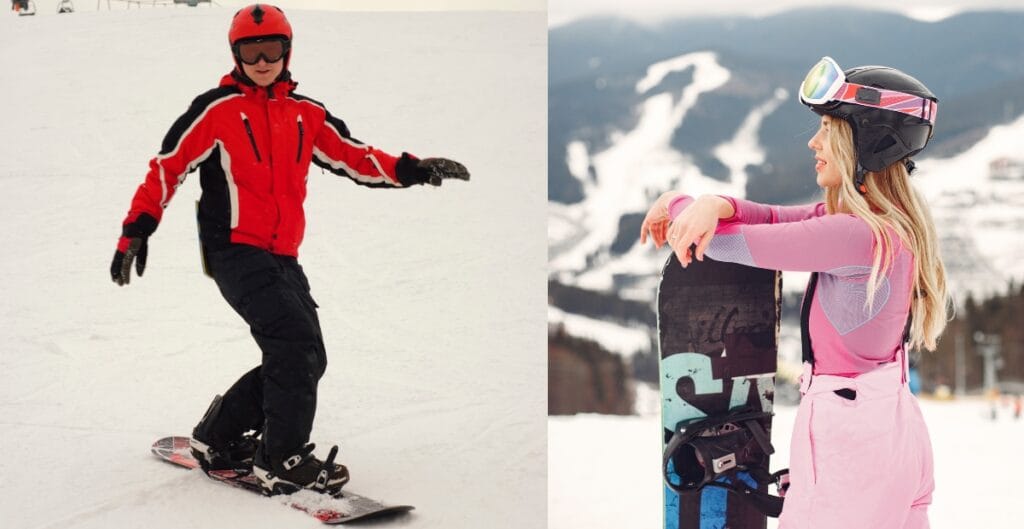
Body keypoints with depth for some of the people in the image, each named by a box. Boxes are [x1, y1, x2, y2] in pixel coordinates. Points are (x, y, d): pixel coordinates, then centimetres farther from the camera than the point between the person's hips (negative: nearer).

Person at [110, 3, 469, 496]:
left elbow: (354, 157, 13)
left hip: (283, 258, 7)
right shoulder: (215, 109, -2)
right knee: (296, 343, -20)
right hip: (236, 251, -7)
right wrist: (136, 230, -7)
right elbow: (167, 168, -2)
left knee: (305, 359, 6)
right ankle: (282, 460, -10)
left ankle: (219, 438, 21)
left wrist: (411, 170, 0)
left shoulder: (307, 114, 13)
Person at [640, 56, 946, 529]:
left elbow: (727, 242, -18)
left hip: (848, 437, -9)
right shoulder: (891, 222, 8)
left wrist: (680, 202, 2)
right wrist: (715, 203, -15)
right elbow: (775, 218, 6)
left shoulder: (857, 234, -22)